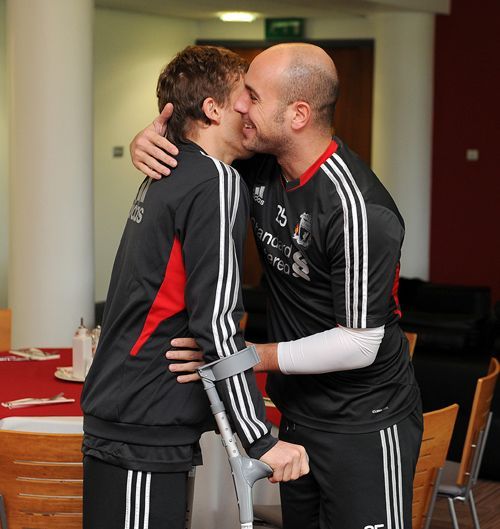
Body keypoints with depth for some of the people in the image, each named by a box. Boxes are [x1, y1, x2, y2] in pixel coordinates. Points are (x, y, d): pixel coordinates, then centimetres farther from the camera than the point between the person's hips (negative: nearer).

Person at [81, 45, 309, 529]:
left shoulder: (165, 178, 12)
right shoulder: (216, 184, -13)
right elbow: (216, 325, -19)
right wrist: (261, 440, -16)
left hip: (115, 421, 9)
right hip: (143, 436, -9)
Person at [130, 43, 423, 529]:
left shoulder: (361, 213, -27)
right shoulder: (260, 165, -4)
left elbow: (358, 345, -23)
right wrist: (147, 139, -9)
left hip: (364, 426, -7)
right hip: (298, 414, 8)